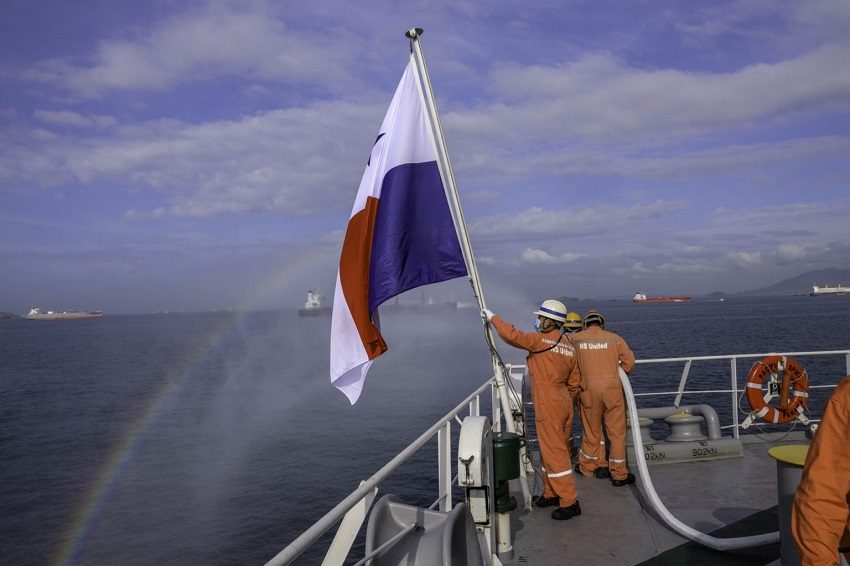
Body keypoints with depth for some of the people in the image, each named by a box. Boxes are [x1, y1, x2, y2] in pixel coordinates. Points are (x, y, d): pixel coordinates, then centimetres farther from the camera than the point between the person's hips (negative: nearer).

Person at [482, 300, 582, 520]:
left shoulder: (540, 341, -13)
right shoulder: (569, 347, 10)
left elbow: (512, 335, -21)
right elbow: (574, 382, 14)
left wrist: (492, 317, -7)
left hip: (548, 407, -9)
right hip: (564, 405, 9)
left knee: (554, 453, -3)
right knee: (552, 450, 18)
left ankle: (569, 502, 1)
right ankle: (551, 493, 29)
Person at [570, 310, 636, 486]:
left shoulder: (575, 339, 4)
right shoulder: (614, 338, 3)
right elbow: (629, 360, -2)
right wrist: (618, 374, 14)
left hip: (588, 389, 1)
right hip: (612, 389, -1)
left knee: (591, 431, 16)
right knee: (617, 432, 8)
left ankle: (586, 467, 31)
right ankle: (619, 475, 13)